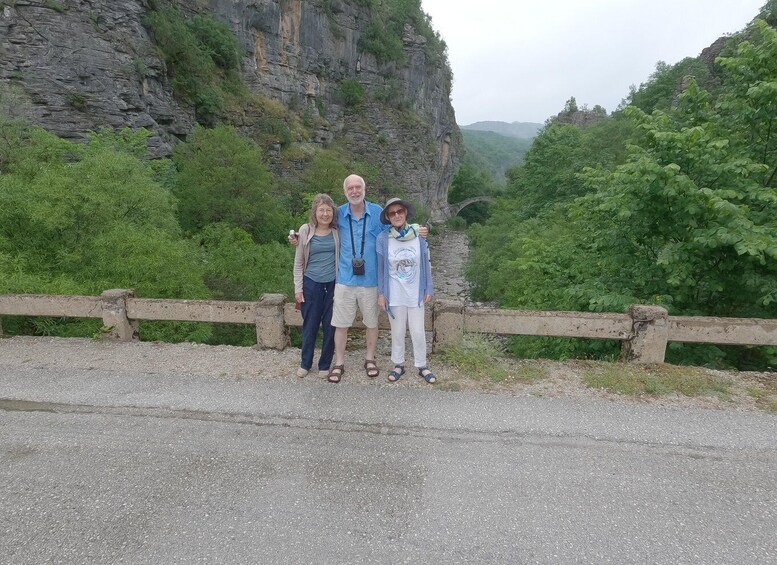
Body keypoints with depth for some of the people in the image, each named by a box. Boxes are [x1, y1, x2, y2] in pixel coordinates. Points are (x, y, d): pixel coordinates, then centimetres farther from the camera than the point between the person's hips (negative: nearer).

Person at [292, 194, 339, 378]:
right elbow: (298, 262, 1)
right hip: (312, 283, 0)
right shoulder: (305, 230, -4)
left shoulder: (337, 231, -2)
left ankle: (325, 365, 24)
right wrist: (298, 288, 0)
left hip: (333, 284, 1)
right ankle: (305, 363, 28)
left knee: (330, 326, 7)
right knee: (310, 325, 10)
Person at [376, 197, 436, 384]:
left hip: (415, 294, 1)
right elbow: (380, 268, -2)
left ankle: (422, 366, 27)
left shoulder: (419, 235, -6)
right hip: (394, 295, 0)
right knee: (397, 332, 13)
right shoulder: (383, 239, -9)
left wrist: (429, 289, 2)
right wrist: (381, 293, -3)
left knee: (418, 332, 8)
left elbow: (426, 265, 1)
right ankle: (398, 365, 31)